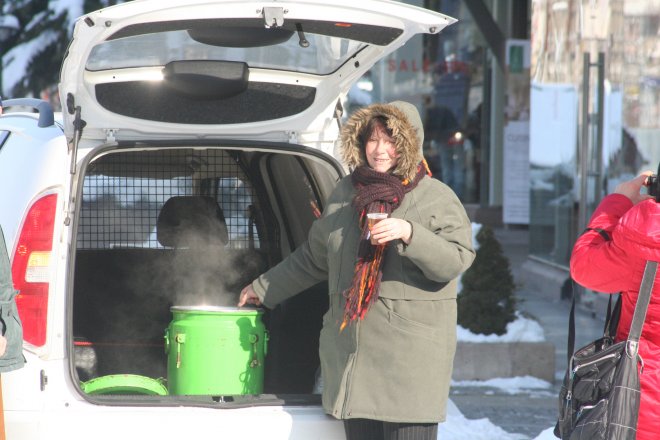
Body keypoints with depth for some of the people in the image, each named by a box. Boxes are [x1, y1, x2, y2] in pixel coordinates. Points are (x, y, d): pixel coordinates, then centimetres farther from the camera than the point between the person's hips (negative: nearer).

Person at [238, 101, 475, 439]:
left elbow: (457, 259, -11)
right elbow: (312, 259, 28)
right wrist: (264, 289, 34)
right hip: (352, 351, 5)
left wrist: (408, 233, -25)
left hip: (411, 354, -5)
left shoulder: (436, 197, 0)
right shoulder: (346, 193, 15)